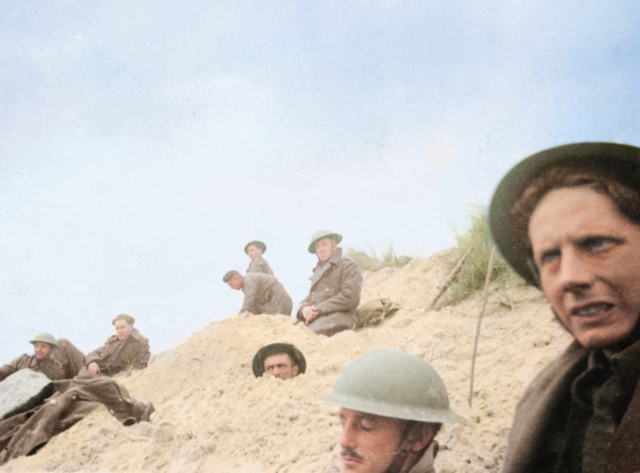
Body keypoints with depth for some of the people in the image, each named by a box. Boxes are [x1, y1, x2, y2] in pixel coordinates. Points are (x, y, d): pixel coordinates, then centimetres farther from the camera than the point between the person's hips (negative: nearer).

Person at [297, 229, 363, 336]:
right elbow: (309, 298, 25)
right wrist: (304, 309, -3)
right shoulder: (318, 271, 32)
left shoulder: (349, 267, 7)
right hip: (314, 321, 7)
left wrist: (318, 309, -11)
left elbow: (349, 297, -8)